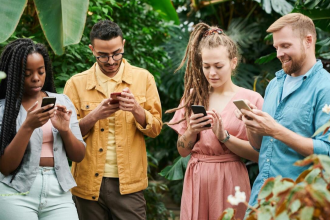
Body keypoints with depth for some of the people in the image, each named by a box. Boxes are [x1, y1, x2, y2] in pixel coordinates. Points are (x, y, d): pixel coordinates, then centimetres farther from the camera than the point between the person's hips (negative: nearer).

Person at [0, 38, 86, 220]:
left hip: (59, 193, 3)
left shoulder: (62, 102, 6)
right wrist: (28, 127, -18)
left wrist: (65, 130, -10)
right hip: (17, 194, -2)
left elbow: (78, 156, 8)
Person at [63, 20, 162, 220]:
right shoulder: (76, 84, 3)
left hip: (128, 183, 0)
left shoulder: (143, 78, 4)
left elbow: (155, 128, 3)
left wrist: (136, 109, -16)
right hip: (89, 183, 1)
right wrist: (95, 115, -17)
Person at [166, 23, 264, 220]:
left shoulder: (251, 99, -6)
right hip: (196, 181, 3)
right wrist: (191, 131, -12)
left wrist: (224, 136, -19)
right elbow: (183, 151, 7)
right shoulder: (193, 97, 5)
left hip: (229, 181, -3)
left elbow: (258, 154, -9)